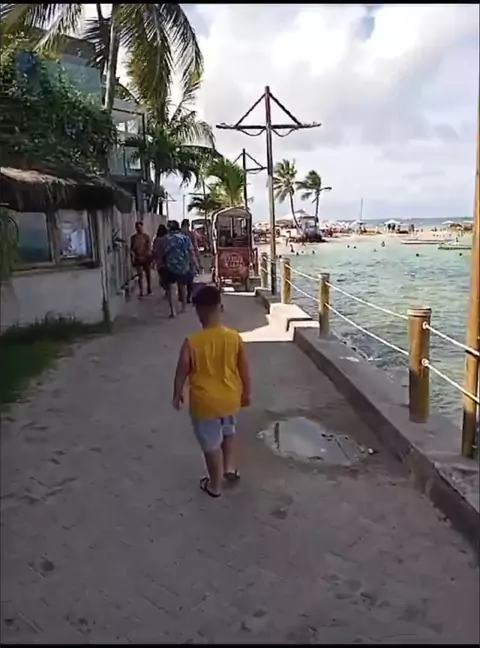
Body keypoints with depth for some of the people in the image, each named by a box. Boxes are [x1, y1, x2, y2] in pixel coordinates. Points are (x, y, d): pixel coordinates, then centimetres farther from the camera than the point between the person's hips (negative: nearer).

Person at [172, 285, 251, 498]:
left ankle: (215, 486, 32)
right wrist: (246, 393, 13)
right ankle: (230, 467, 37)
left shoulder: (191, 342, -20)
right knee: (228, 431, 33)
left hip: (204, 402, -3)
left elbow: (182, 372, -10)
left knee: (211, 444, 15)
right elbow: (244, 368, -3)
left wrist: (177, 395, 8)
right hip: (230, 398, 3)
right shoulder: (234, 337, -12)